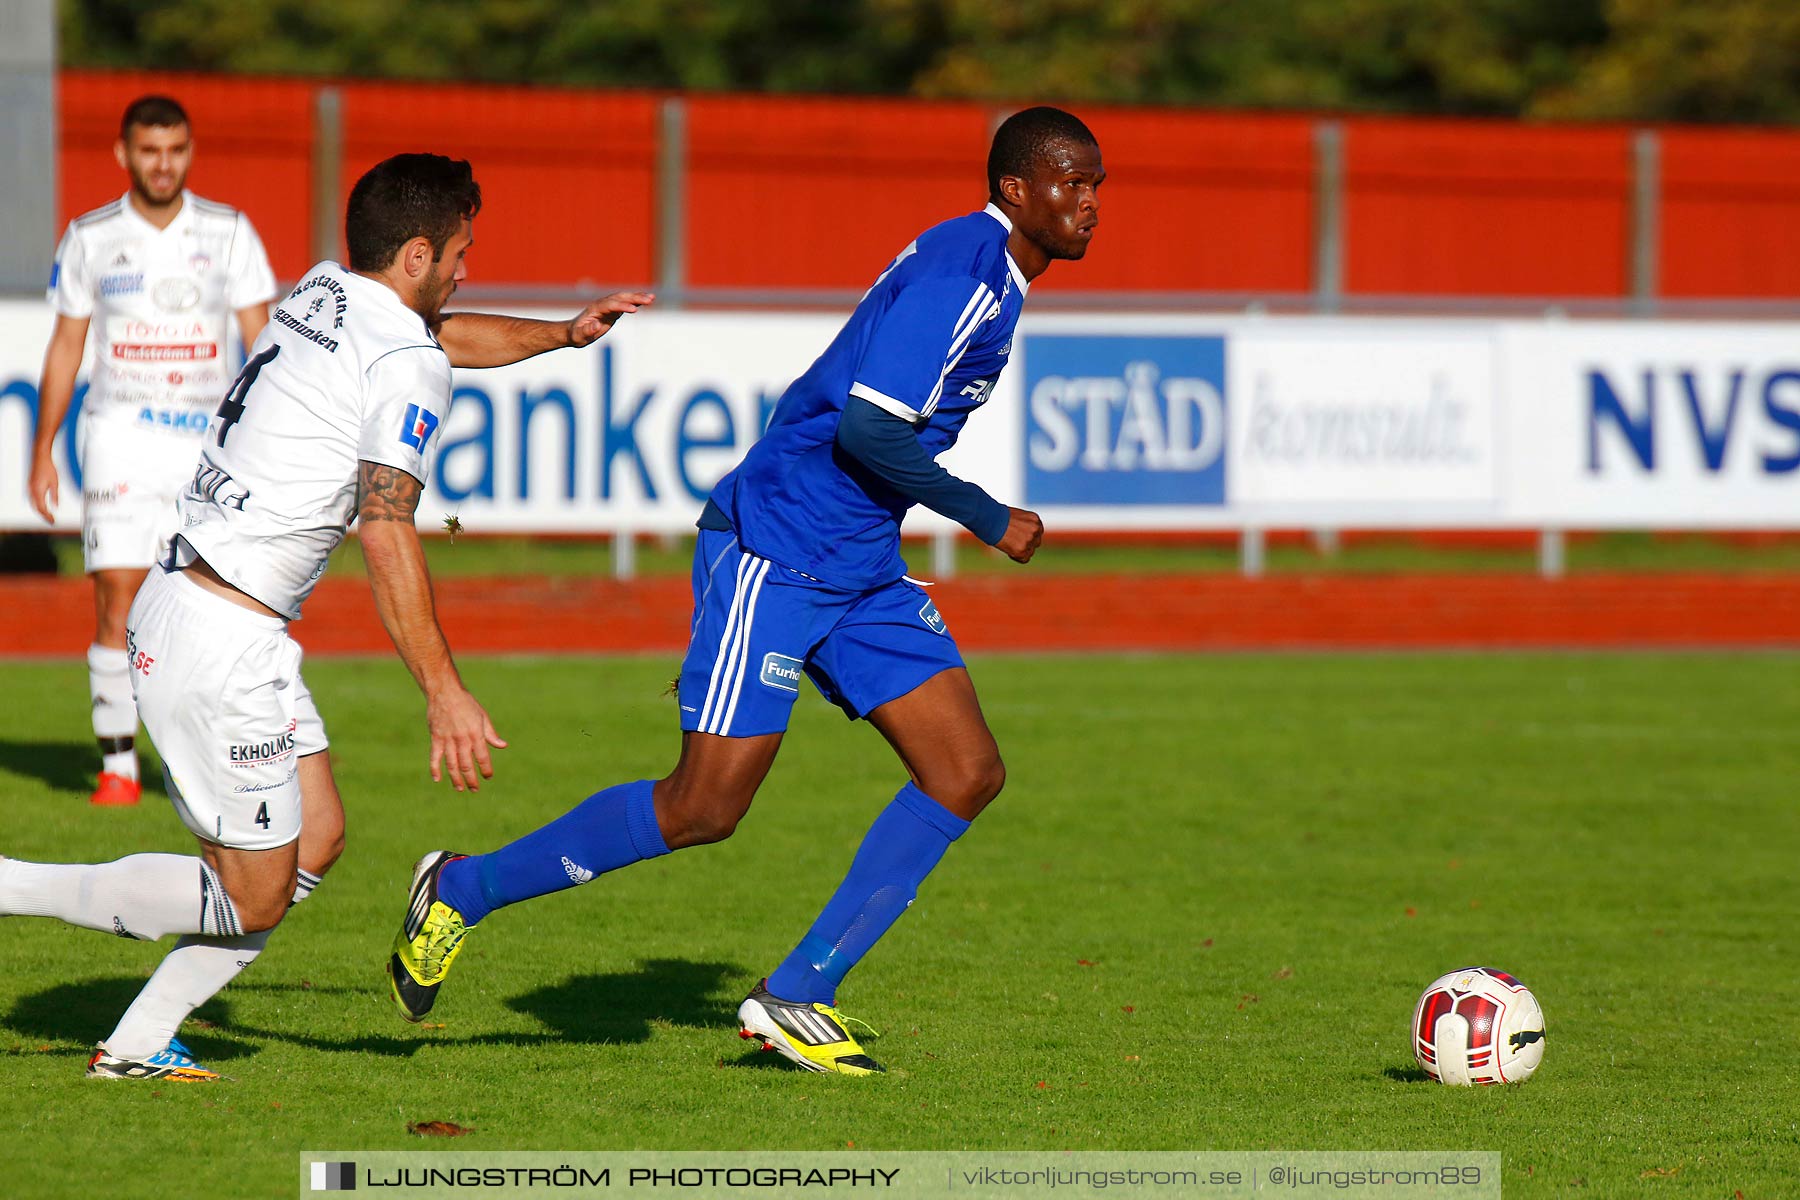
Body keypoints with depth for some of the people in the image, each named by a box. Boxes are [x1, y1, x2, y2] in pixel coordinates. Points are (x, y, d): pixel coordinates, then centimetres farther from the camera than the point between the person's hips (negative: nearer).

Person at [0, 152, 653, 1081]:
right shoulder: (406, 368, -14)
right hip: (222, 645, -9)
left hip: (173, 601, 9)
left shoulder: (324, 295, 13)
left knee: (315, 839, 15)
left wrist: (560, 334, 40)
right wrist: (443, 691, -21)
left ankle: (138, 1044, 12)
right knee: (251, 901, -1)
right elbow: (386, 532, -21)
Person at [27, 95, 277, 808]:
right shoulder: (90, 238, 4)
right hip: (121, 434, 0)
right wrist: (42, 450, 6)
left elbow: (262, 342, 4)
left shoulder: (229, 233, 4)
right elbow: (65, 348, 10)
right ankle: (117, 765, -4)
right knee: (117, 602, -9)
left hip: (208, 438, 0)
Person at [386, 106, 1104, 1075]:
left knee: (967, 774, -2)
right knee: (705, 808, -9)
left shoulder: (991, 275, 14)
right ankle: (464, 891, 9)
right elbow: (868, 429, -25)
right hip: (775, 550, -10)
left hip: (859, 573, 10)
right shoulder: (962, 275, -17)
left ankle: (797, 996, 1)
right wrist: (991, 522, -14)